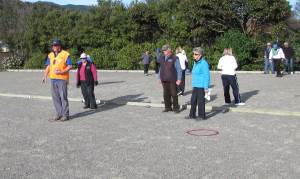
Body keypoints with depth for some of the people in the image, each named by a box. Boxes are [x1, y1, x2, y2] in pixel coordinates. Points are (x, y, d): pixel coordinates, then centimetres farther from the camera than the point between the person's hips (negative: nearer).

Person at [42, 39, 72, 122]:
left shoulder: (65, 54, -5)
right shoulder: (50, 55, 14)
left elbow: (69, 66, -6)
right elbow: (48, 66, 19)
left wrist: (62, 72, -20)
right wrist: (45, 75, 5)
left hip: (62, 78, -6)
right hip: (53, 79, 7)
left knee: (63, 97, -4)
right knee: (55, 97, 9)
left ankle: (65, 115, 4)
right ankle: (59, 114, 19)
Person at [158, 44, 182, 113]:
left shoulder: (174, 58, -5)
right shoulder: (162, 58, 13)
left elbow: (179, 69, -5)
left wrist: (179, 79, -10)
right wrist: (159, 77, 16)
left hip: (172, 80, -5)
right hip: (164, 80, 5)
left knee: (174, 94, -1)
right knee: (166, 94, 7)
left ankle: (176, 108, 8)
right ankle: (167, 107, 17)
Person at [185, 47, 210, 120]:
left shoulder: (204, 63, -15)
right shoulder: (195, 63, 13)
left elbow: (207, 76, -16)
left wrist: (206, 87, -18)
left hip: (201, 86, -9)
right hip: (195, 85, 9)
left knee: (200, 100, -1)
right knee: (193, 100, 13)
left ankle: (202, 116, 10)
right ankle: (192, 115, 24)